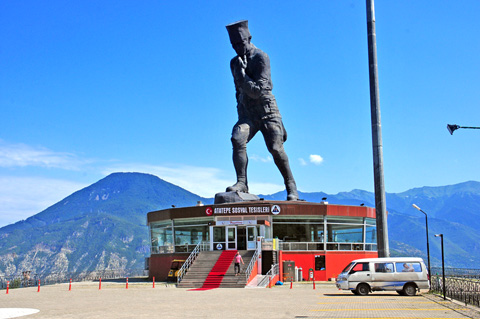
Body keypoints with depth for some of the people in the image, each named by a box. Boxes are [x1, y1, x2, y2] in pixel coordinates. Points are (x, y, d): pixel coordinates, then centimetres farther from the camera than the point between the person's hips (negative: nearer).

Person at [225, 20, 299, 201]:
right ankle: (241, 182, -21)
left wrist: (241, 76, -18)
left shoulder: (261, 57, -9)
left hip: (267, 111, -5)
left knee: (275, 148, -17)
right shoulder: (234, 62, 14)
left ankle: (291, 186, 2)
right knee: (237, 139, -23)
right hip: (247, 114, 5)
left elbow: (258, 90, -17)